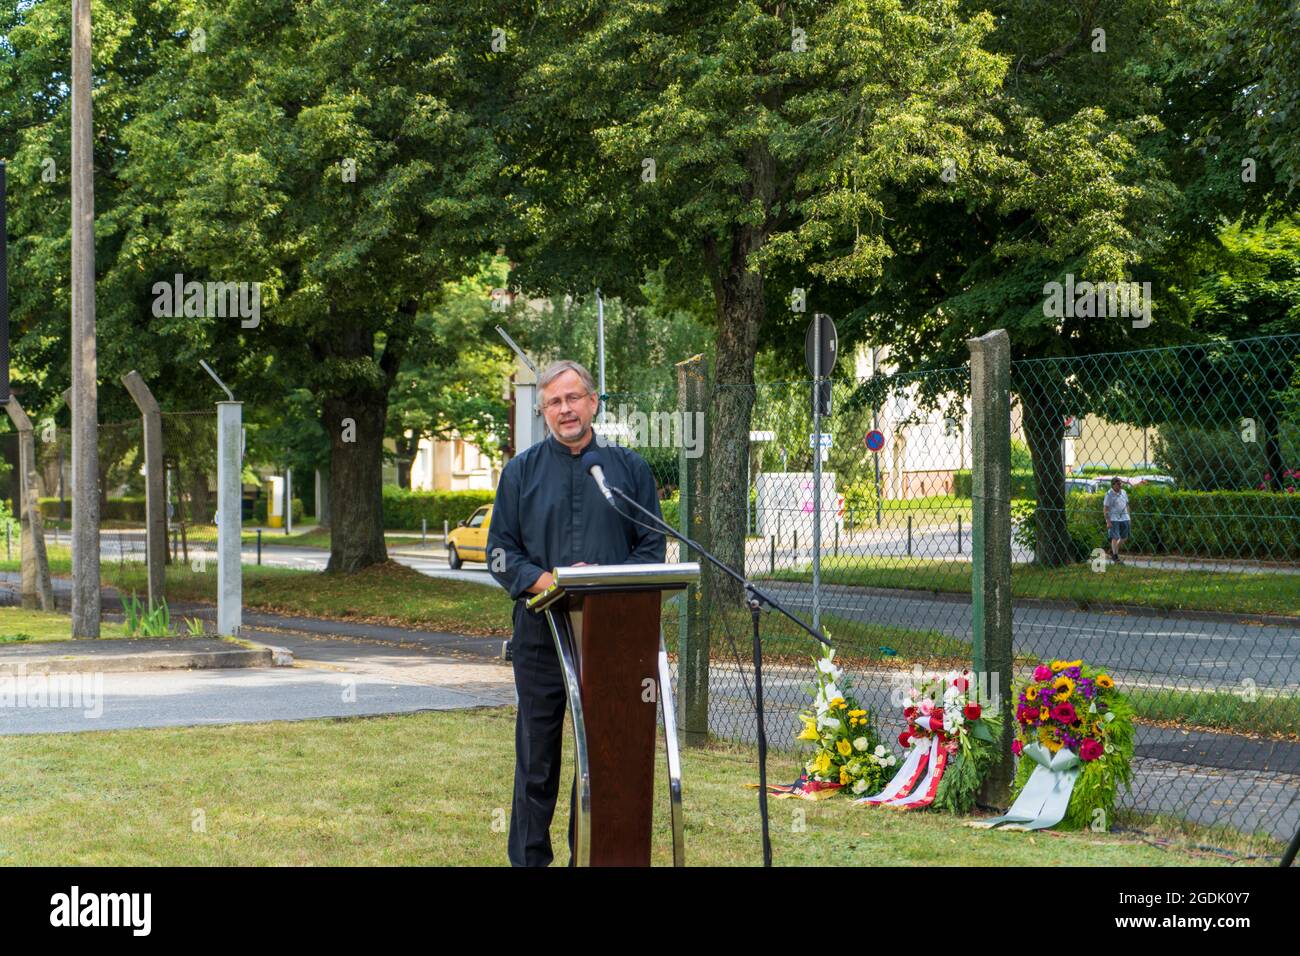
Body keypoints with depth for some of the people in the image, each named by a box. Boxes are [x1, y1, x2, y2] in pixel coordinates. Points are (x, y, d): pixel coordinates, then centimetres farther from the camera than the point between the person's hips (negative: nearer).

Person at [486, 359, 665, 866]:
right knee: (537, 754, 2)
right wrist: (545, 582, -13)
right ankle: (530, 857, 10)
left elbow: (651, 546, 8)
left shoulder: (629, 468, 9)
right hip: (541, 630, 0)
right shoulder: (521, 471, 9)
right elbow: (500, 551, 6)